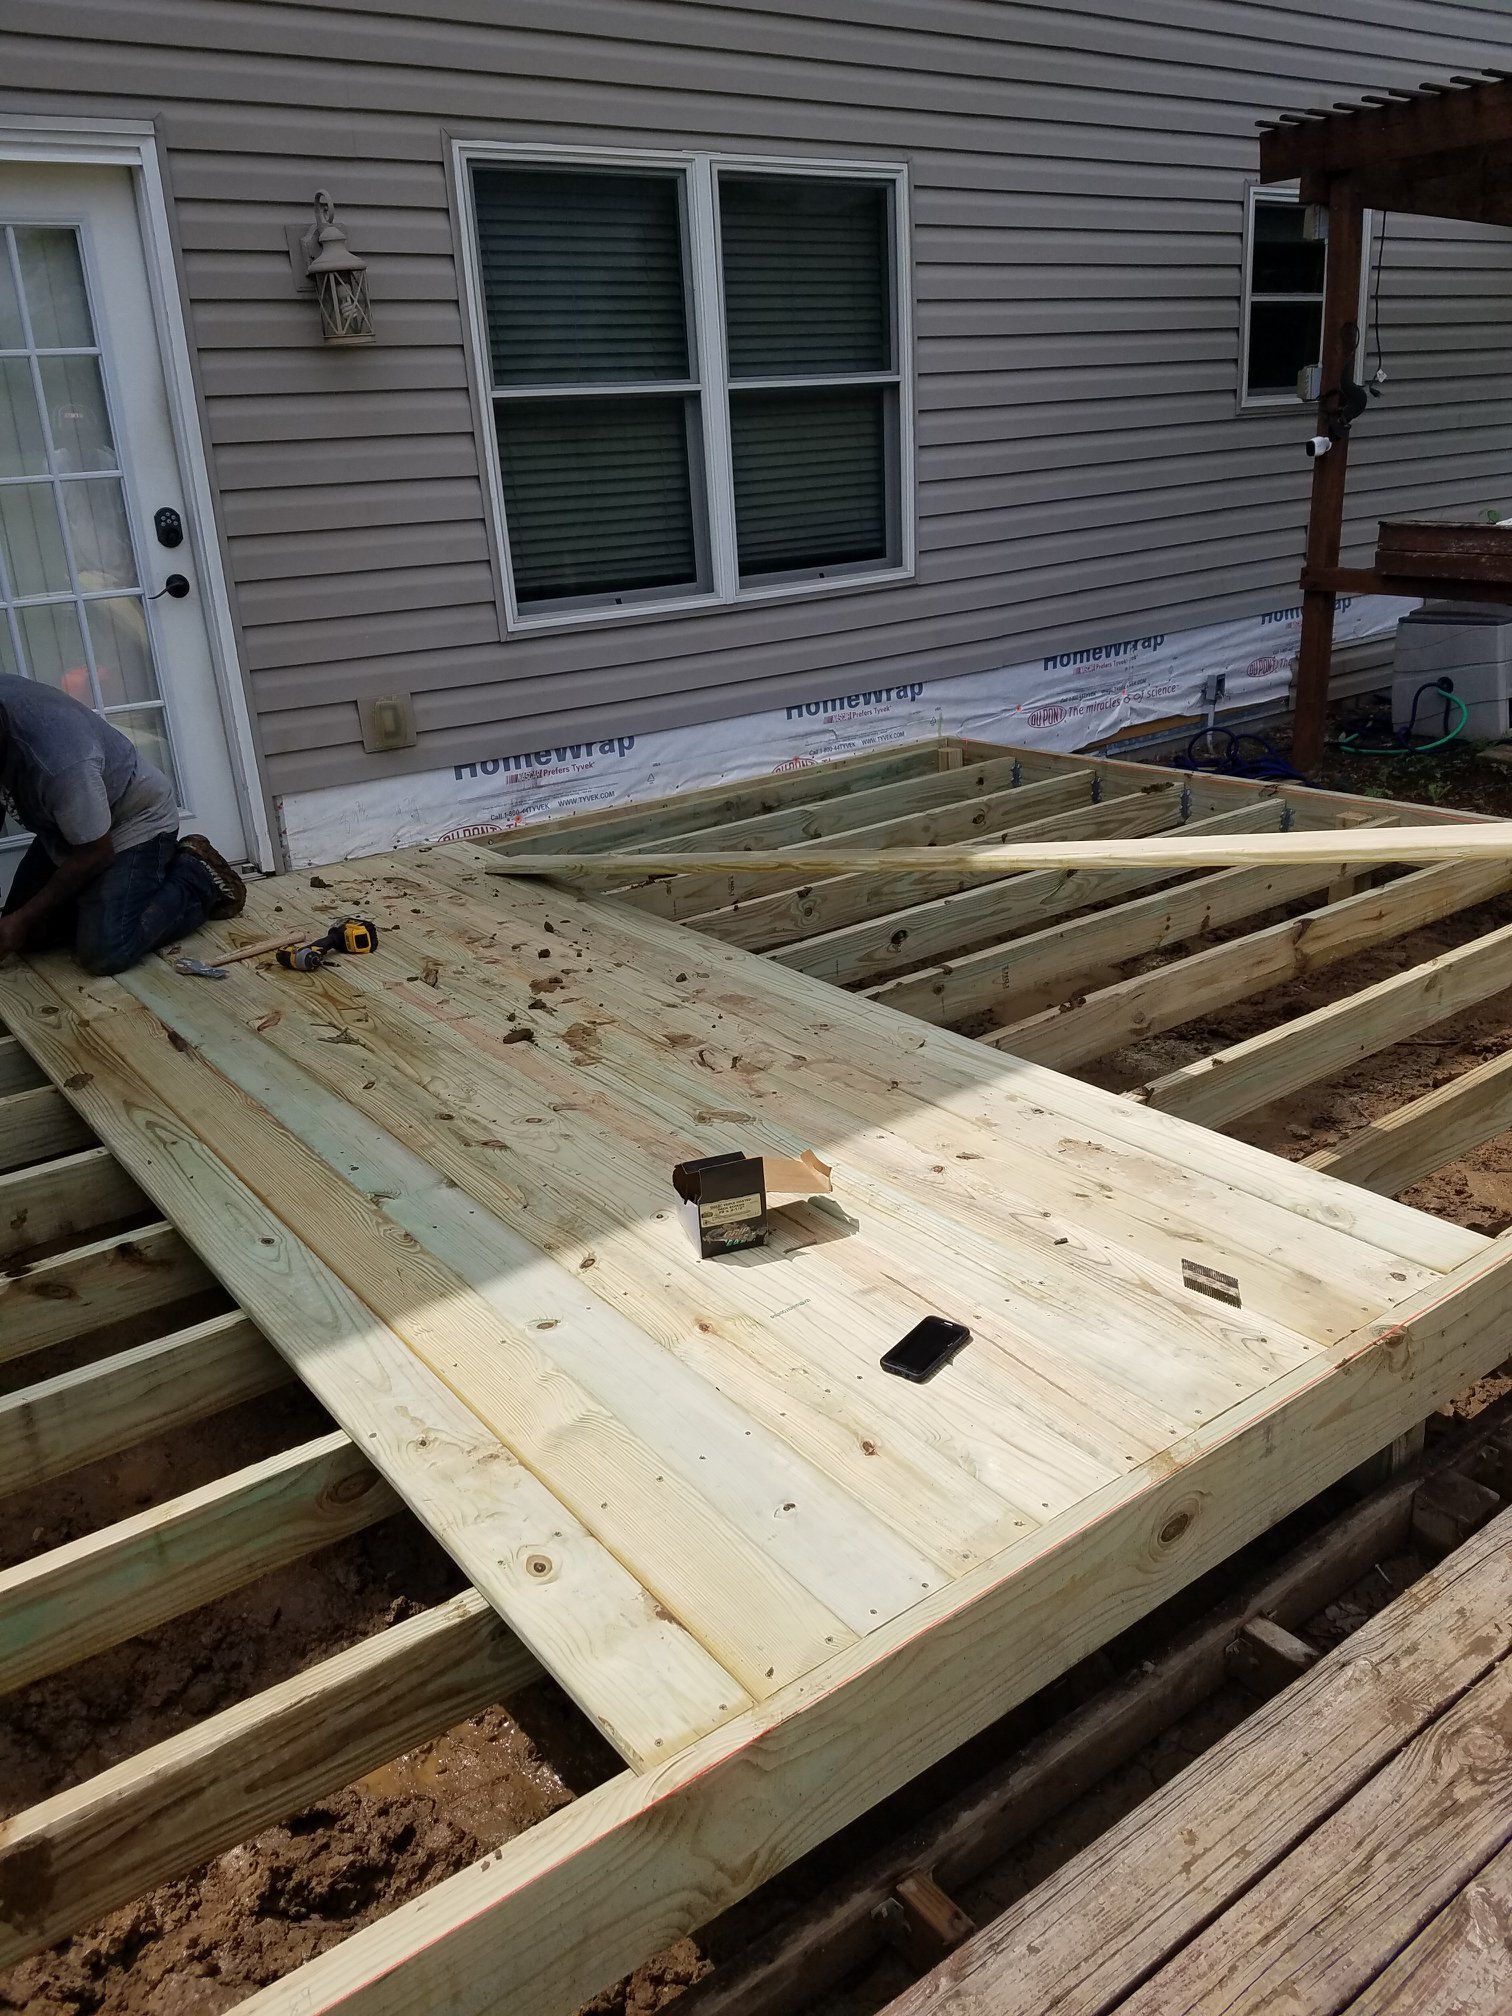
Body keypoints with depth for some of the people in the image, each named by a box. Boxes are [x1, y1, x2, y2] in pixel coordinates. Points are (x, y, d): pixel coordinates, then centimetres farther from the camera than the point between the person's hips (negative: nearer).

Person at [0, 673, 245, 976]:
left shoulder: (58, 762, -39)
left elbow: (95, 853, -23)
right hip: (64, 826, 8)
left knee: (105, 954, -21)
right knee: (27, 938, 6)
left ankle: (197, 876, 0)